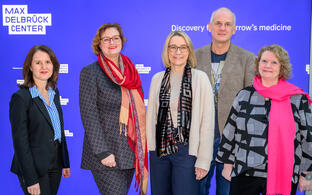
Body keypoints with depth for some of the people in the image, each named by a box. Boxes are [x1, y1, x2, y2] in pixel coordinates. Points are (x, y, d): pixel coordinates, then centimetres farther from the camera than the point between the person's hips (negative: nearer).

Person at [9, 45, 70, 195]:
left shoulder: (54, 92, 7)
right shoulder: (20, 97, -15)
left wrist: (65, 163, 13)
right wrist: (31, 180, -17)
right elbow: (20, 142, -16)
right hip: (34, 167, -6)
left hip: (55, 165, 6)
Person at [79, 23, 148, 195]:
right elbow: (89, 115, -11)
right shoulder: (90, 72, -5)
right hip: (106, 154, -5)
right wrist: (102, 152, -17)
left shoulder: (130, 71, 12)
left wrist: (141, 147, 11)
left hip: (130, 152, 6)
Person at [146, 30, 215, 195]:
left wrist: (203, 160, -10)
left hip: (186, 151, -4)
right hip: (159, 150, 4)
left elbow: (207, 121, -8)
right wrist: (149, 149, 5)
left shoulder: (200, 78, -5)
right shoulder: (157, 79, 7)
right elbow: (150, 115, 10)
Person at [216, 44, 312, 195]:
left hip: (282, 177, -1)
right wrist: (228, 165, 8)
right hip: (244, 174, 2)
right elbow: (230, 132, 9)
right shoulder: (244, 95, 5)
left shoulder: (298, 99, 1)